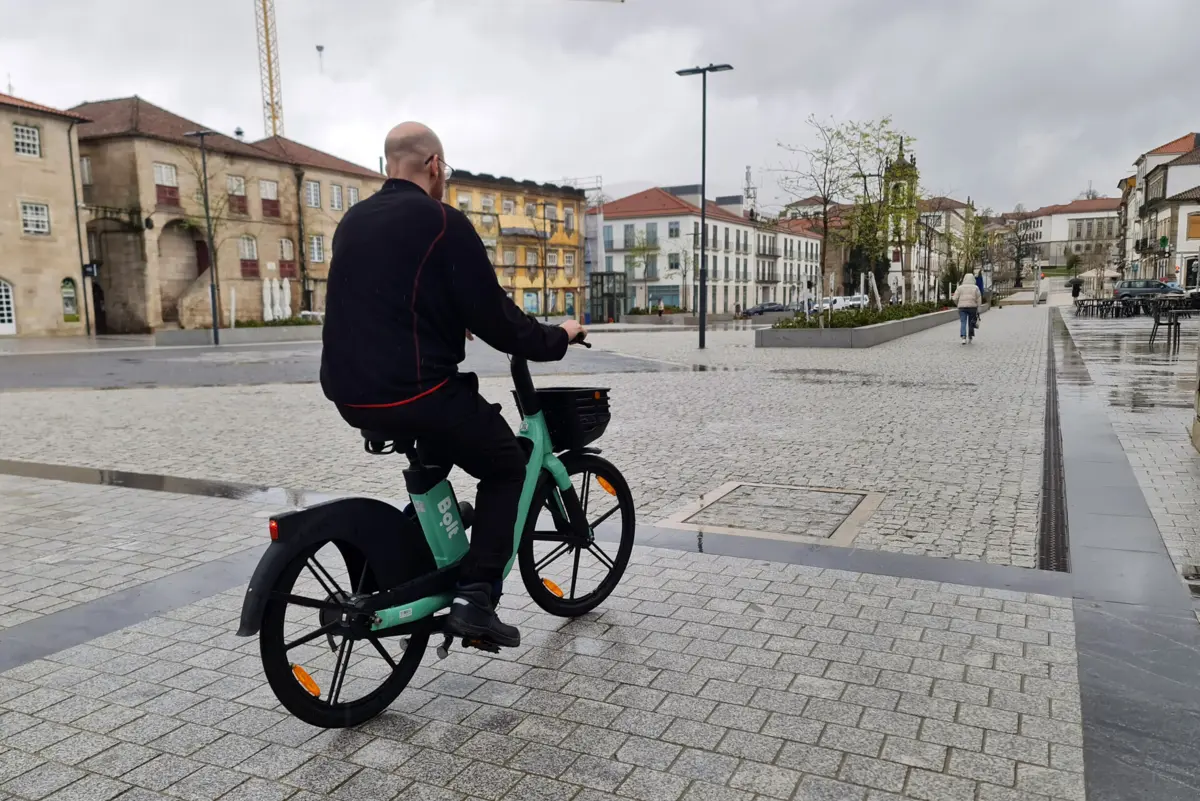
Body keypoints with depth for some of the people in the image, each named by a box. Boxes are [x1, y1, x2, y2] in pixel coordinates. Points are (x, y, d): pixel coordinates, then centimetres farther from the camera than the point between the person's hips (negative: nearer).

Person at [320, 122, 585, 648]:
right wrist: (555, 339, 4)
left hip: (350, 393, 8)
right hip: (412, 392, -8)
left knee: (448, 433, 34)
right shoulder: (442, 221, -10)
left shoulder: (352, 221, 14)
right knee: (506, 467, 12)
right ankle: (474, 598, 2)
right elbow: (492, 315, -12)